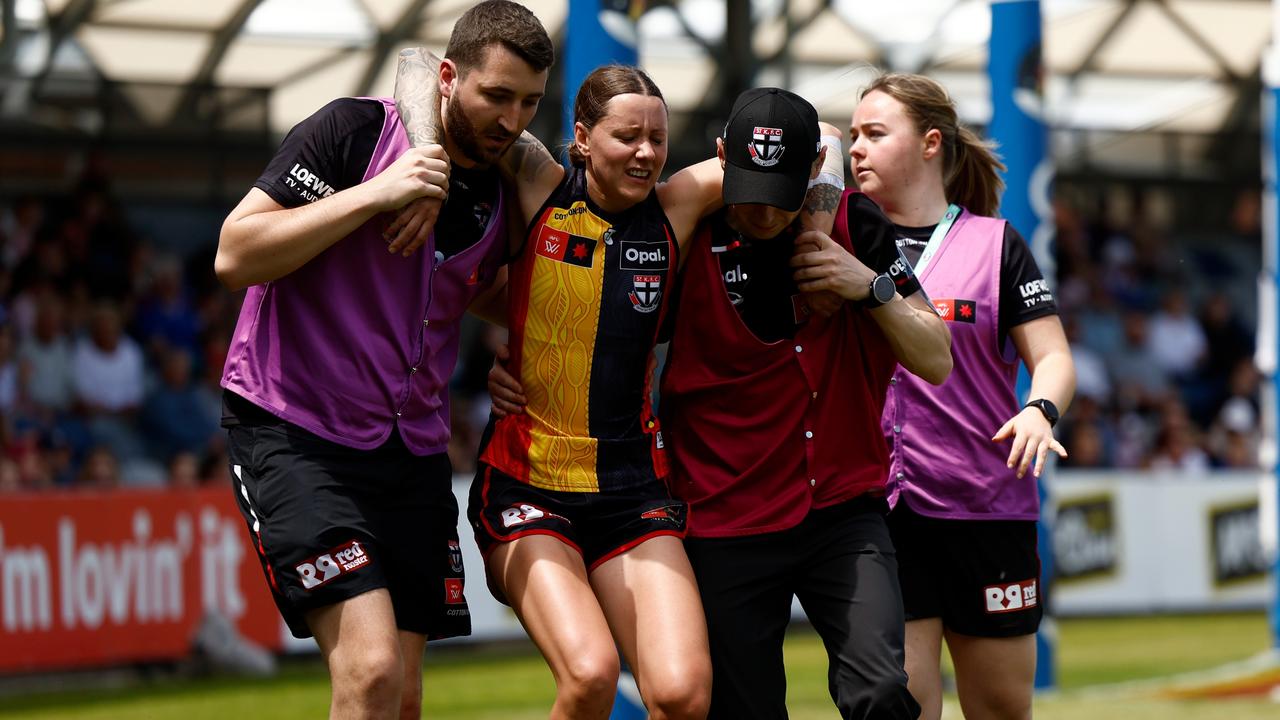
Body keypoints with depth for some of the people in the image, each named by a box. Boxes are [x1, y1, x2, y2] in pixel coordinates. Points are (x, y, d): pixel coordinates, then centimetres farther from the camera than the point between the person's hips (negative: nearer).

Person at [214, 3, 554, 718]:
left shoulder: (502, 202, 9)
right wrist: (377, 193, -20)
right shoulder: (353, 131, -9)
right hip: (293, 436, -6)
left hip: (413, 454, 7)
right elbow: (235, 256, -16)